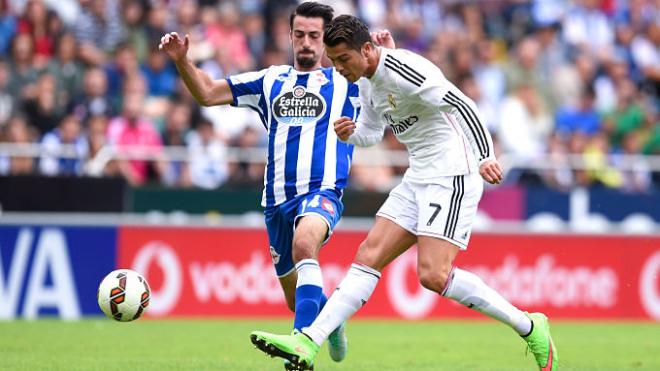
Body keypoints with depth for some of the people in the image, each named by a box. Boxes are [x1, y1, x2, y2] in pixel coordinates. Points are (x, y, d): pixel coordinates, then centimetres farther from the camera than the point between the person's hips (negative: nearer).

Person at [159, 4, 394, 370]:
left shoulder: (345, 82, 6)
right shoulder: (269, 81, 14)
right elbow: (207, 93, 14)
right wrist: (181, 60, -2)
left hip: (322, 192, -5)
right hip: (278, 198, 5)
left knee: (304, 241, -38)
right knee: (295, 297, 12)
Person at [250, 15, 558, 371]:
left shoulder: (401, 70, -19)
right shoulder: (366, 81, 11)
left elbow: (462, 105, -24)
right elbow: (372, 131, 26)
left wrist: (485, 157, -31)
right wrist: (350, 133, 3)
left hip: (453, 174, -9)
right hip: (419, 178, 9)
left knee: (433, 275, -18)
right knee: (369, 256, 2)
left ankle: (530, 328, -6)